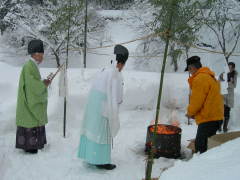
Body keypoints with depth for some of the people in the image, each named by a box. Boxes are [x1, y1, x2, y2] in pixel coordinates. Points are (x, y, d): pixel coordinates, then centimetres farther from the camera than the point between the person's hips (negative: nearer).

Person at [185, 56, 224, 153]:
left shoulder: (199, 79, -15)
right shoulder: (210, 77, 18)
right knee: (200, 143, 17)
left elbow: (196, 101, -16)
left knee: (201, 146, -7)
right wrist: (193, 113, 17)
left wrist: (190, 112, 3)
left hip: (208, 119, -10)